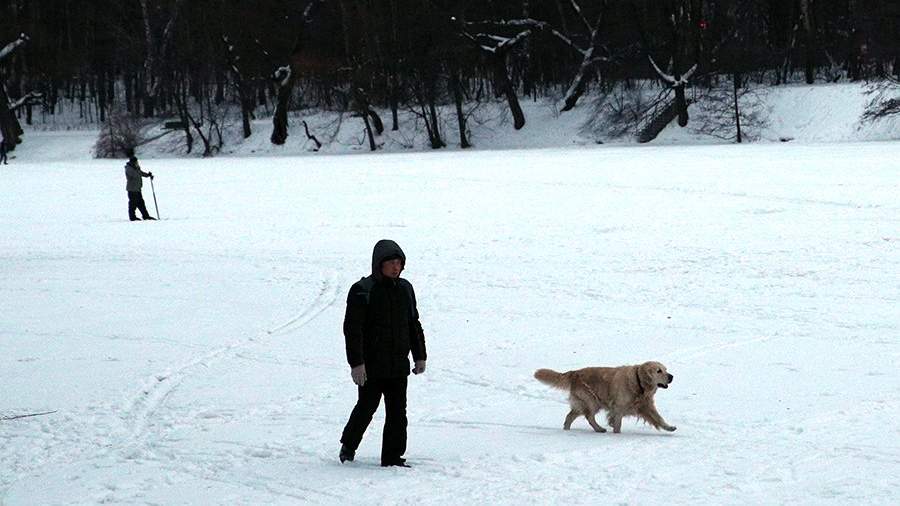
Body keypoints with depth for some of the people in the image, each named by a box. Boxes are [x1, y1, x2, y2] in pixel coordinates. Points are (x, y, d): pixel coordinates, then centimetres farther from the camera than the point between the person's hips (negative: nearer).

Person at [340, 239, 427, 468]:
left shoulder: (405, 289, 10)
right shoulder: (363, 291, -9)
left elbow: (414, 325, 19)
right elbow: (352, 329, -13)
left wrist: (419, 356, 16)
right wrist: (356, 363, -18)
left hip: (398, 365, 5)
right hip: (370, 365, -5)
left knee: (398, 413, 2)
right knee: (366, 408, 5)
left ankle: (393, 457, 9)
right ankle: (348, 445, 28)